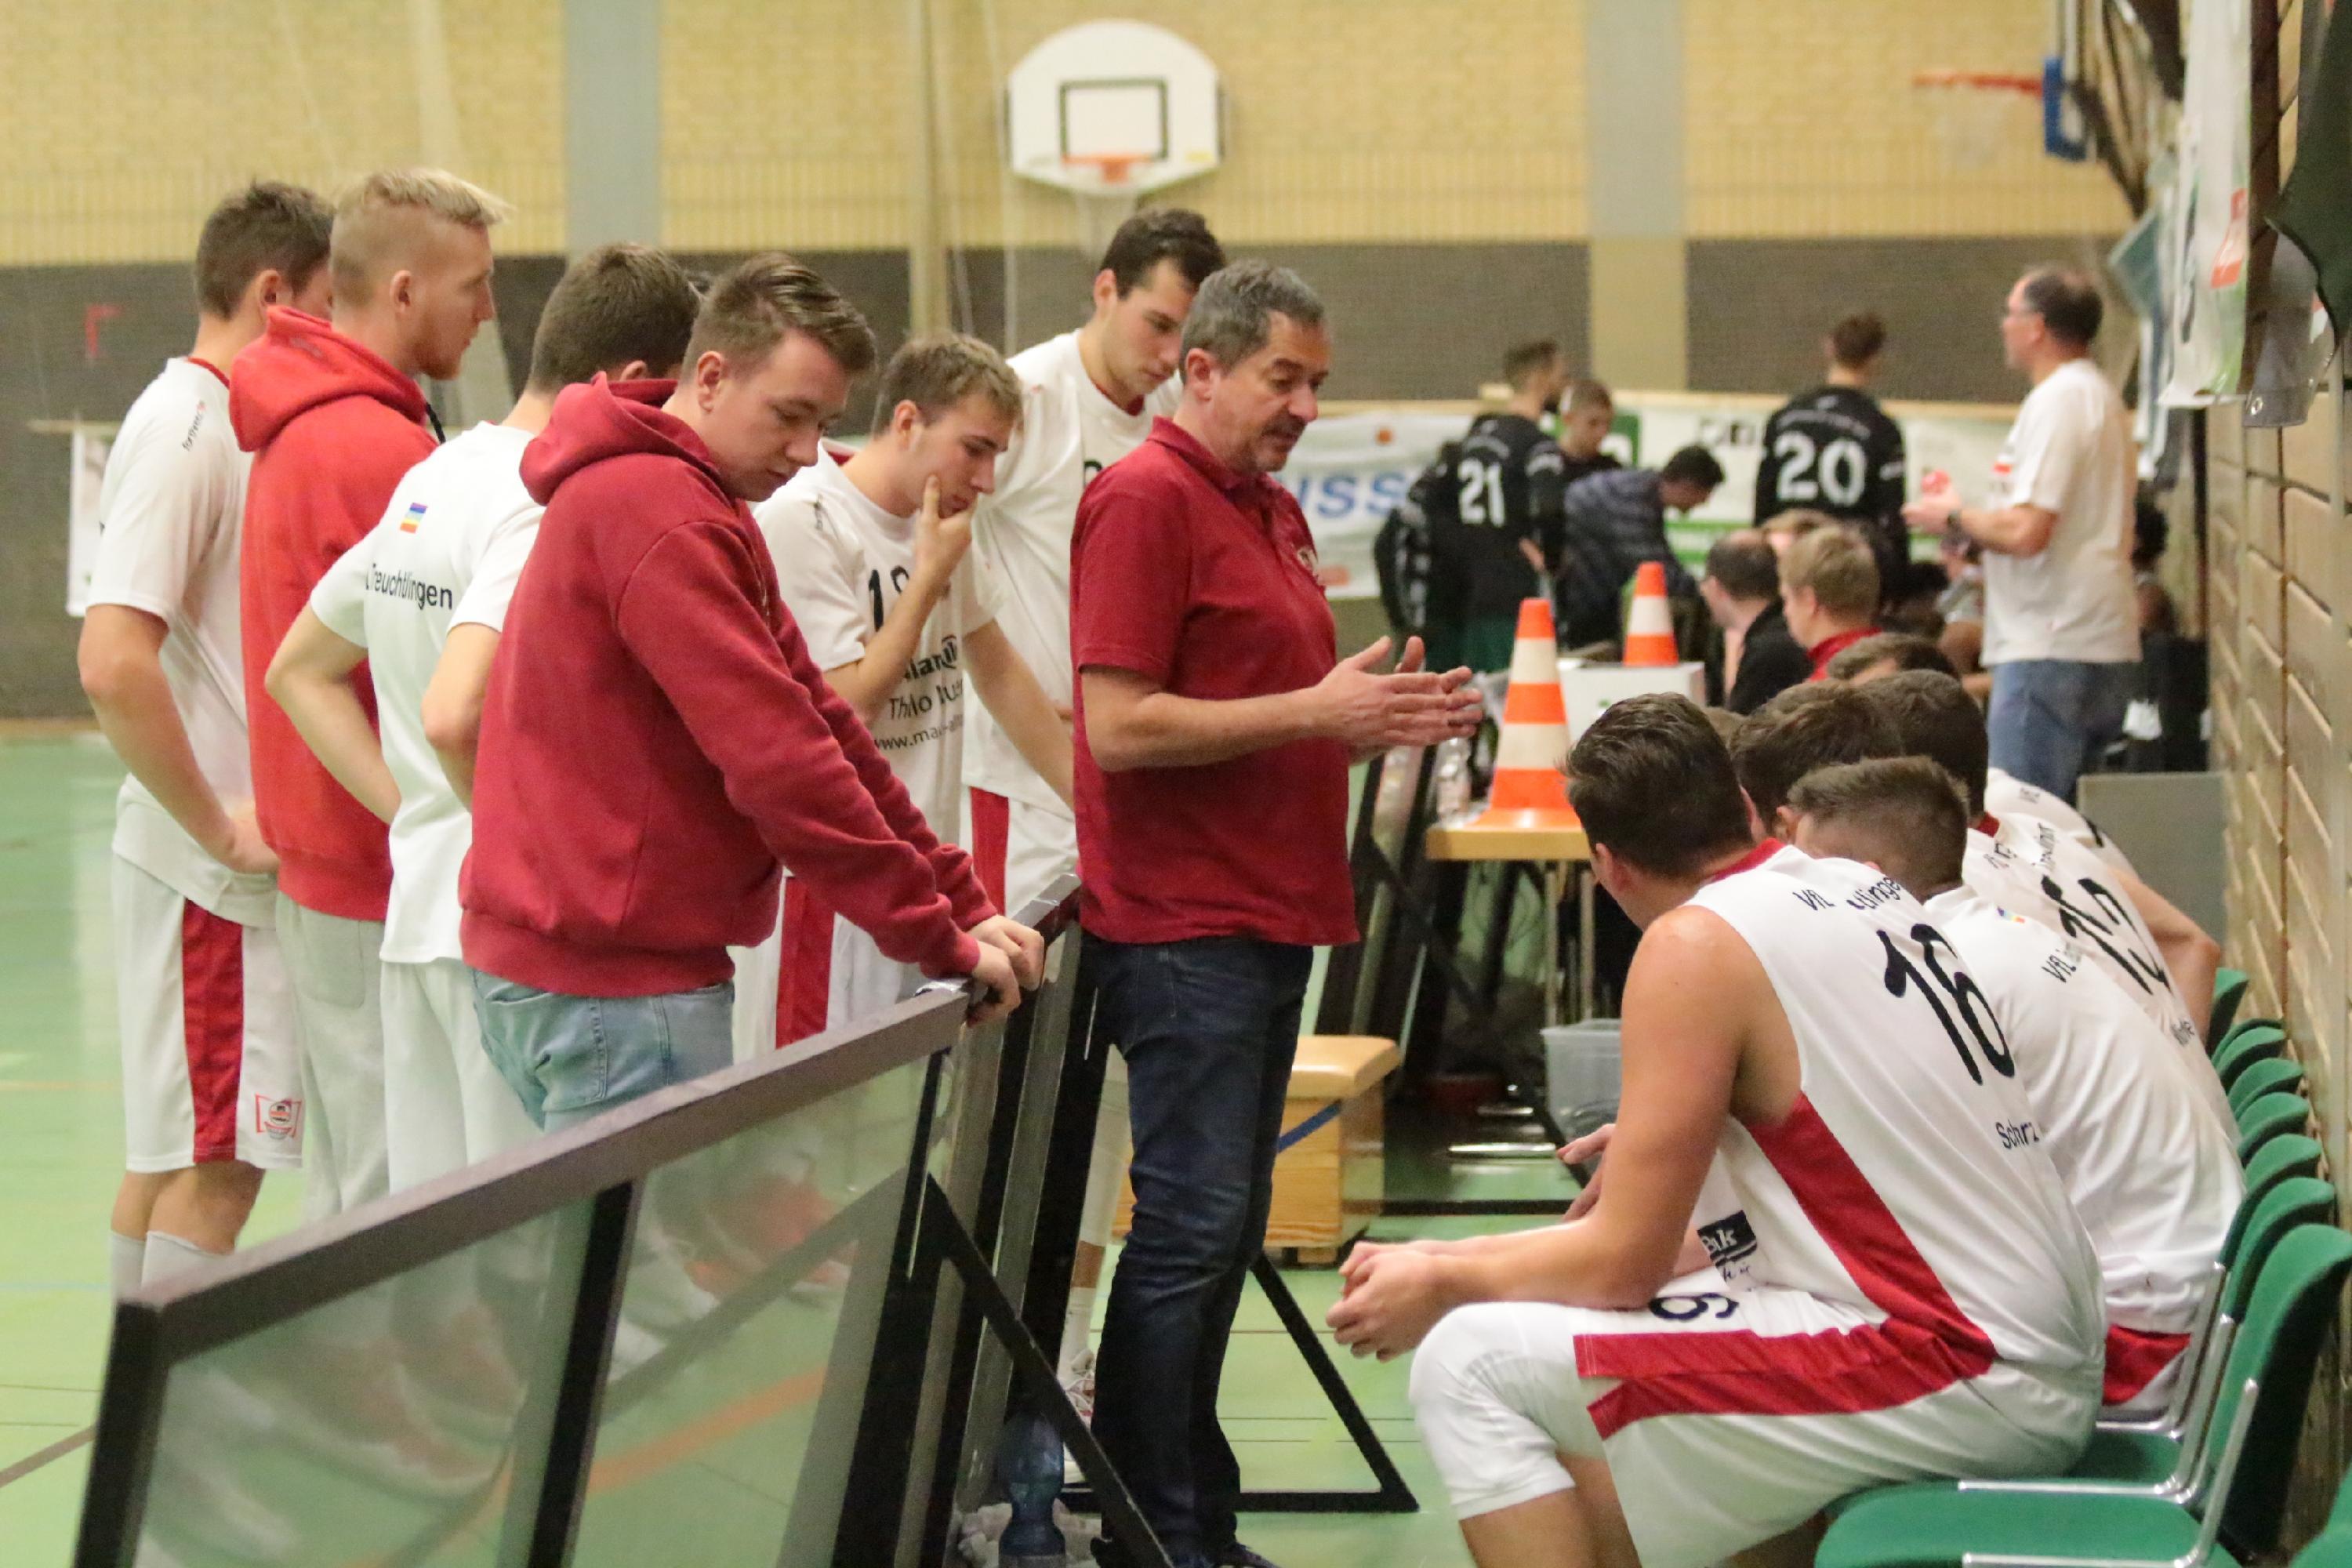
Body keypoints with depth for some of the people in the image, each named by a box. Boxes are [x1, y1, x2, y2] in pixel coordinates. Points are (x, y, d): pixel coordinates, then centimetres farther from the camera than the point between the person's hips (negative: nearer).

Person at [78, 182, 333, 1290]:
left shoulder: (223, 422, 14)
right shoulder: (185, 430, -16)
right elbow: (112, 664, -26)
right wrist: (219, 828, -20)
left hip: (229, 860, 10)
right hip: (210, 869, -10)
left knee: (171, 1151, 14)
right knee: (215, 1160, -6)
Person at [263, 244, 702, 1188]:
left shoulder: (427, 483, 12)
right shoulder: (549, 505, -17)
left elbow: (299, 673, 21)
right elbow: (458, 714, -30)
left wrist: (412, 813, 13)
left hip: (416, 920, 9)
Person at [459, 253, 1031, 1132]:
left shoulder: (696, 507, 18)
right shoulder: (657, 509, -16)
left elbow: (816, 722, 16)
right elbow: (776, 757, -21)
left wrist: (964, 905, 9)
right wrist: (940, 940, -17)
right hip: (612, 987, -10)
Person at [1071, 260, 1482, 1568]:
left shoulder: (1275, 511, 17)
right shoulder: (1146, 501, -11)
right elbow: (1121, 726, -18)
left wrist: (1385, 716, 8)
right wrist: (1317, 709, -17)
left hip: (1270, 916, 9)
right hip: (1183, 928, -9)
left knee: (1227, 1229, 11)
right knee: (1191, 1229, -7)